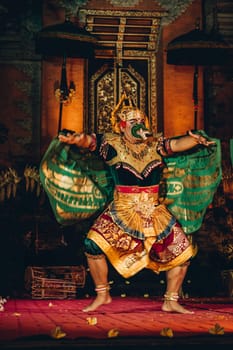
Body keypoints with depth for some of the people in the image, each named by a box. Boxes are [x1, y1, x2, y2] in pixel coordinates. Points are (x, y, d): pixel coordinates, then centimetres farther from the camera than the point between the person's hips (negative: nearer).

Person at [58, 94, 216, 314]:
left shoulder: (154, 145, 4)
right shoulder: (113, 143, -6)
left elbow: (176, 144, -3)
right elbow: (90, 141, -18)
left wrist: (196, 140, -24)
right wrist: (77, 139, -42)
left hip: (155, 213, 3)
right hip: (121, 212, -3)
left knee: (182, 251, -1)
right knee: (94, 245, -19)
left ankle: (171, 301, 18)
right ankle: (102, 295, 4)